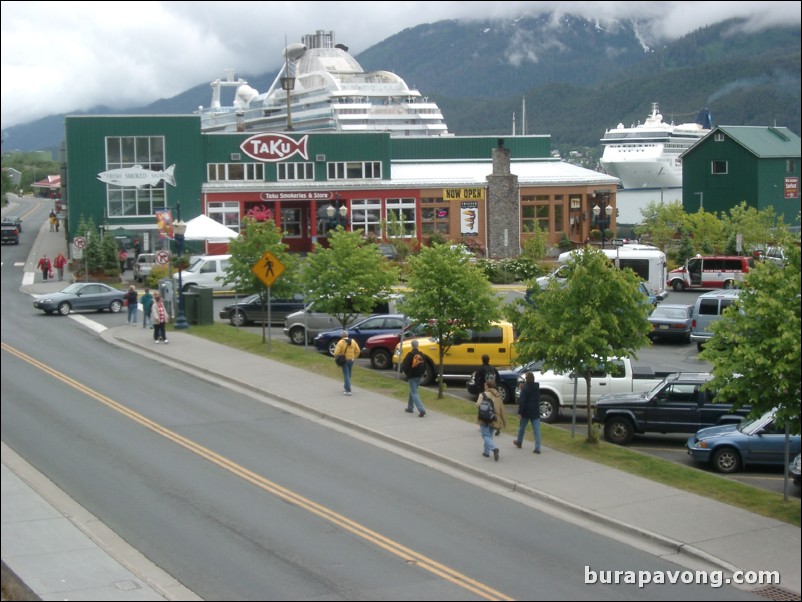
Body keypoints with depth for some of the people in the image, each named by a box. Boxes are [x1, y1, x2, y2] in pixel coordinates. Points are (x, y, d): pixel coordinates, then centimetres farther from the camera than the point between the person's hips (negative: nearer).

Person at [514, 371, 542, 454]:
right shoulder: (537, 387, 4)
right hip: (536, 411, 3)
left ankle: (519, 442, 37)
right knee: (536, 429, -2)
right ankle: (537, 447, -9)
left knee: (522, 427, 19)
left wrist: (520, 412, -13)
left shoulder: (525, 388, -14)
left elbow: (522, 401, -17)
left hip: (526, 411, -3)